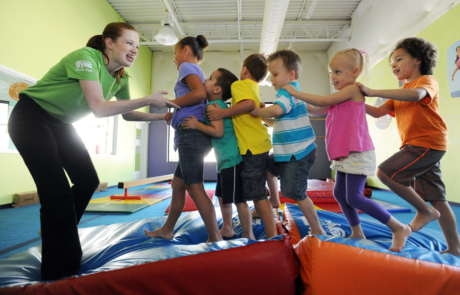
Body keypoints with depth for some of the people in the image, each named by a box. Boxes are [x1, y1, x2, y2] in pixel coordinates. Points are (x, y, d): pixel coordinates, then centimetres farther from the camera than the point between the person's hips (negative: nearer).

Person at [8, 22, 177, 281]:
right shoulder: (86, 57, -25)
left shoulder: (121, 78, -2)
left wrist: (159, 117, -4)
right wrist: (148, 100, -31)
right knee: (57, 191, -14)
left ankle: (58, 233, 28)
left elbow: (127, 114, 8)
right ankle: (60, 274, 0)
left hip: (61, 124, 8)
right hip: (31, 118, -8)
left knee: (88, 182, 3)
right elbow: (99, 108, -36)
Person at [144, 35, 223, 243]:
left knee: (195, 187, -7)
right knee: (177, 185, 15)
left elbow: (200, 93, -18)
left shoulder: (187, 66, 2)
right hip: (196, 134, 9)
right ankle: (167, 230, 29)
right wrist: (172, 113, 13)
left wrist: (170, 103, -7)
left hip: (191, 132, -9)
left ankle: (215, 238, -1)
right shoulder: (199, 73, 27)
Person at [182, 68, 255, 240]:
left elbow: (218, 131, -21)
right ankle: (227, 229, 34)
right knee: (223, 196, 20)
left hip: (232, 159, -11)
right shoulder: (220, 105, 16)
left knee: (238, 199, -2)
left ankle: (248, 235, 11)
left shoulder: (213, 105, -12)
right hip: (226, 160, 11)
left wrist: (196, 125, -13)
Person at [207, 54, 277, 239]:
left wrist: (222, 113, -19)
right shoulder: (254, 88, 20)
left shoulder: (239, 84, -6)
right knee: (257, 192, 20)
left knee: (257, 194, -5)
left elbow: (249, 104, -25)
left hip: (253, 147, -9)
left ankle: (272, 237, 1)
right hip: (261, 144, 9)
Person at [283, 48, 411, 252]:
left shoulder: (353, 89, -9)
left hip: (357, 154, -10)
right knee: (339, 193, 12)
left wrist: (295, 93, -8)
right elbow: (317, 111, 21)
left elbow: (323, 101, -15)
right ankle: (357, 233, 26)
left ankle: (399, 228, 6)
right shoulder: (340, 97, 18)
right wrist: (297, 102, 12)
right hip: (344, 155, 10)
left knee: (354, 198, -10)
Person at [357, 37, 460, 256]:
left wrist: (373, 92, -31)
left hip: (427, 144, -9)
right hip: (416, 147, 9)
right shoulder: (400, 94, 22)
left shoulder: (427, 81, -3)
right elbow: (378, 113, 11)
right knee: (436, 198, 11)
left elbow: (416, 94, -28)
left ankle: (424, 210, -1)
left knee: (384, 172, -18)